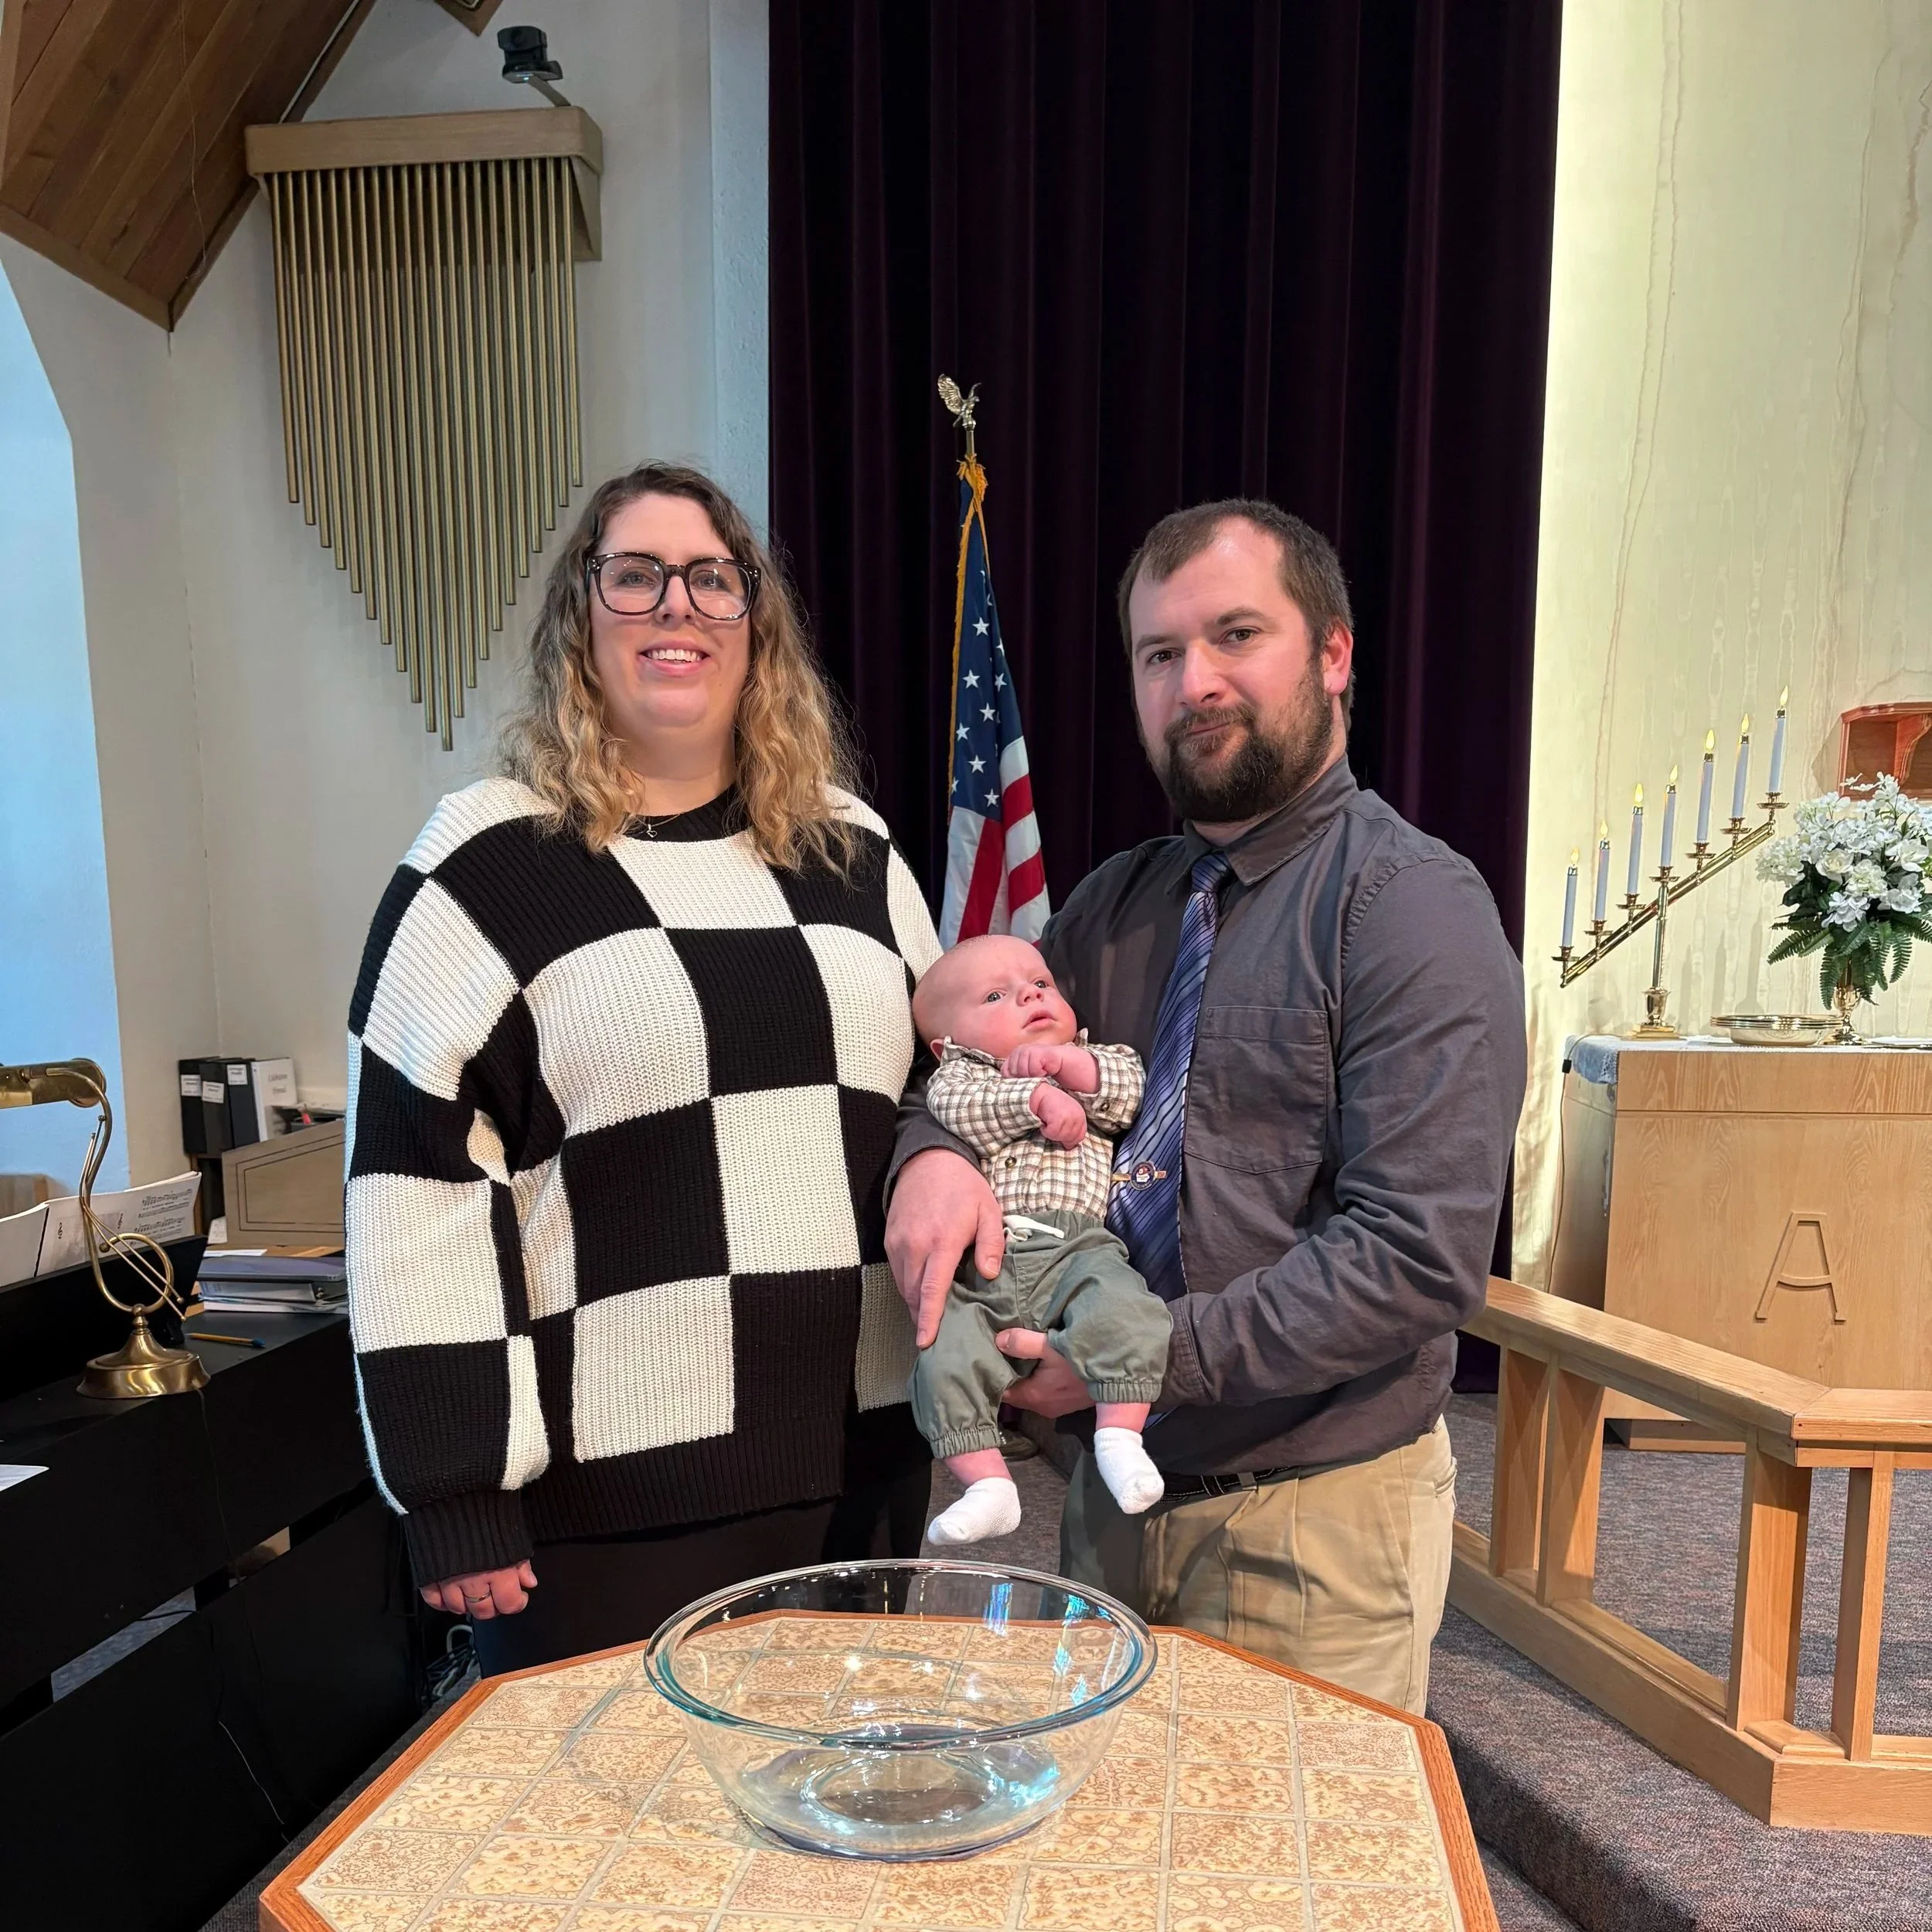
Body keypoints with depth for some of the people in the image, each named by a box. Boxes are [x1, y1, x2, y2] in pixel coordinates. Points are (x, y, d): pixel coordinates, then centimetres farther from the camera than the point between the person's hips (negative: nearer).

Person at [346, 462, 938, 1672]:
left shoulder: (851, 849, 8)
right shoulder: (485, 864, -5)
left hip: (863, 1453, 5)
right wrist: (455, 1498, -8)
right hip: (609, 1485, -4)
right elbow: (416, 1187, -7)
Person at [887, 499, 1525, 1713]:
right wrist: (934, 1149, -11)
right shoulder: (1119, 901, 6)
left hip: (1318, 1517, -6)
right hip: (1117, 1484, 6)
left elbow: (1420, 1258, -22)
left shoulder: (1415, 907, -16)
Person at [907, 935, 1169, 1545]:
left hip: (1076, 1247, 0)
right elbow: (956, 1107, -3)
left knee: (1124, 1309, -29)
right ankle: (987, 1484, -15)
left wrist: (1067, 1064, -3)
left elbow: (1133, 1090, 7)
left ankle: (1120, 1439, -21)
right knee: (945, 1353, -21)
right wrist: (1038, 1097, -9)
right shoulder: (957, 1074, 21)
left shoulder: (1094, 1060, 27)